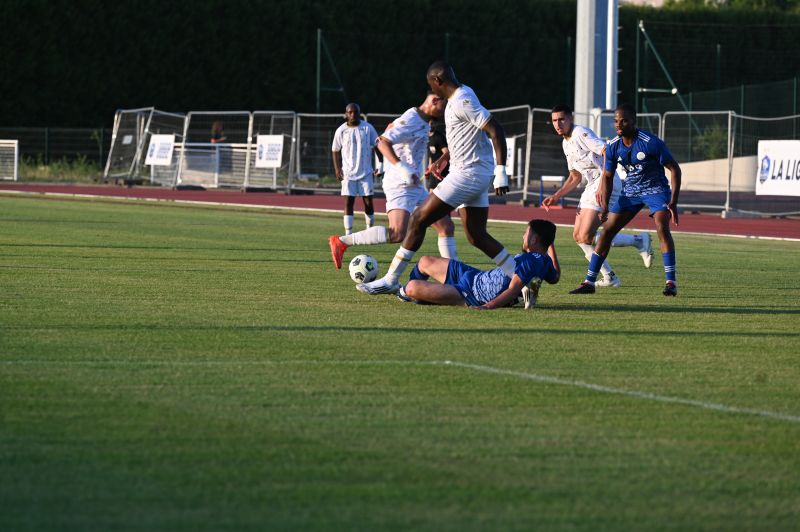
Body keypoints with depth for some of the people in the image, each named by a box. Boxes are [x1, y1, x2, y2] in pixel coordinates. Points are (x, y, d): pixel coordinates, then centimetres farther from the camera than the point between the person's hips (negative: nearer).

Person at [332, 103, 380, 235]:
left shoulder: (368, 128, -1)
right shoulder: (341, 131, 0)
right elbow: (335, 151, 8)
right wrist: (337, 169, -2)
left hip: (366, 172, 0)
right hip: (348, 173, 0)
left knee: (368, 202, 0)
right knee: (348, 202, -4)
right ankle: (348, 234, -4)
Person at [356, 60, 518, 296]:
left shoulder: (462, 102, -18)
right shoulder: (459, 96, 13)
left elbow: (495, 129, -23)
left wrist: (501, 171, -26)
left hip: (467, 174, -10)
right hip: (477, 175, 10)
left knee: (419, 219, -5)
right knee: (476, 235, 12)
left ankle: (390, 281, -2)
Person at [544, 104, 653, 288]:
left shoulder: (581, 133, -12)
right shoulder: (566, 143, 18)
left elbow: (608, 154, -24)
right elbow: (575, 177, 27)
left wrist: (603, 185, -32)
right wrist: (555, 197, 16)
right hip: (591, 187, 10)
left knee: (586, 237, -16)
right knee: (578, 236, 7)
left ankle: (638, 241, -5)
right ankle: (609, 278, 13)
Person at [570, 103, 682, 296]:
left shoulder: (652, 142, -24)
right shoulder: (613, 147, -9)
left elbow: (674, 169, -18)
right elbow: (607, 176, 5)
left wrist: (673, 202, -24)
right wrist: (605, 206, -8)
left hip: (656, 188, -5)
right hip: (630, 191, 5)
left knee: (662, 227, -27)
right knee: (607, 230, -3)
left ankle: (671, 282, -22)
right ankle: (589, 282, 4)